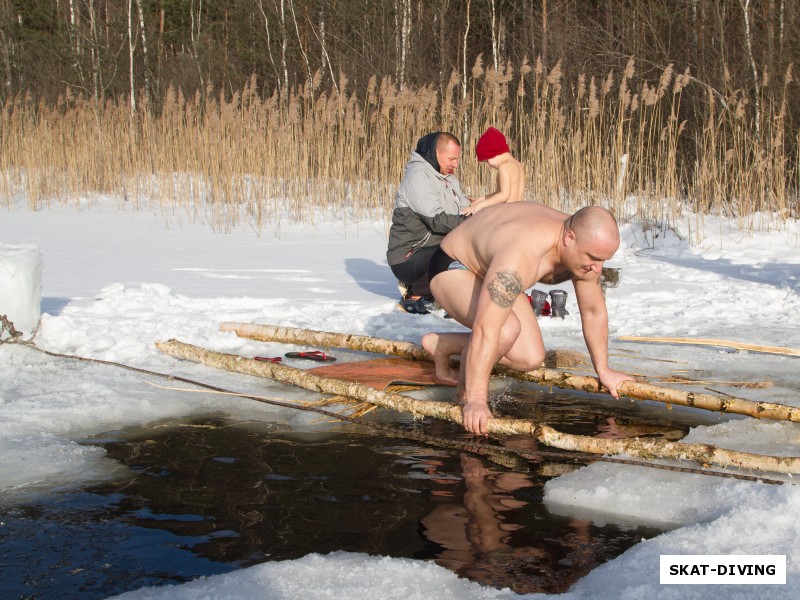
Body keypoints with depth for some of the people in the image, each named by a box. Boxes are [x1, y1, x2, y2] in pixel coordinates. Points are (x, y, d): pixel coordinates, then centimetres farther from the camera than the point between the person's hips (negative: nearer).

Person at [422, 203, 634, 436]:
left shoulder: (584, 247, -18)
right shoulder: (520, 257, -44)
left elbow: (594, 311, -1)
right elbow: (485, 330, -48)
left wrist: (603, 370, 7)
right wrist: (476, 401, -48)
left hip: (491, 269, 8)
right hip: (452, 268, -8)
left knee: (531, 359, -3)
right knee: (507, 329, -35)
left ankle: (441, 346, 15)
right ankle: (465, 394, -8)